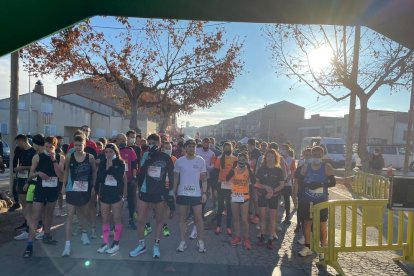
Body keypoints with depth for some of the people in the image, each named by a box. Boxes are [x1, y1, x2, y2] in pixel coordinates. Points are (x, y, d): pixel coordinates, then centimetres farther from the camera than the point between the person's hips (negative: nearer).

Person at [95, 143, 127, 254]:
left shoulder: (120, 163, -4)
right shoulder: (102, 163, 4)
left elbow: (120, 177, -17)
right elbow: (99, 178, 3)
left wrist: (111, 167, -16)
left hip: (116, 194, -4)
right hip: (104, 193, 4)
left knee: (117, 219, 4)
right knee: (105, 219, 10)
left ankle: (116, 243, 14)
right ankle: (105, 243, 20)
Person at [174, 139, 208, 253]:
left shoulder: (200, 160, -1)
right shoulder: (179, 161, 0)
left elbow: (204, 179, 2)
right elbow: (175, 178, 7)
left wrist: (204, 193, -4)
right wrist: (174, 192, 3)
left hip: (196, 194, -1)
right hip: (182, 194, 1)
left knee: (198, 218, 4)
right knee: (182, 218, 9)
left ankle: (200, 242, 18)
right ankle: (182, 242, 20)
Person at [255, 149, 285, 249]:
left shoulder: (279, 170, -1)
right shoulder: (261, 169, 0)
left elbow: (282, 184, -2)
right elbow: (256, 183, 0)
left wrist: (273, 191, -15)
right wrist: (265, 187, -16)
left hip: (274, 196, 0)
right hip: (262, 195, 0)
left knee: (272, 218, 4)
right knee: (262, 217, 4)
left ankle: (270, 239, 13)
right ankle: (262, 237, 17)